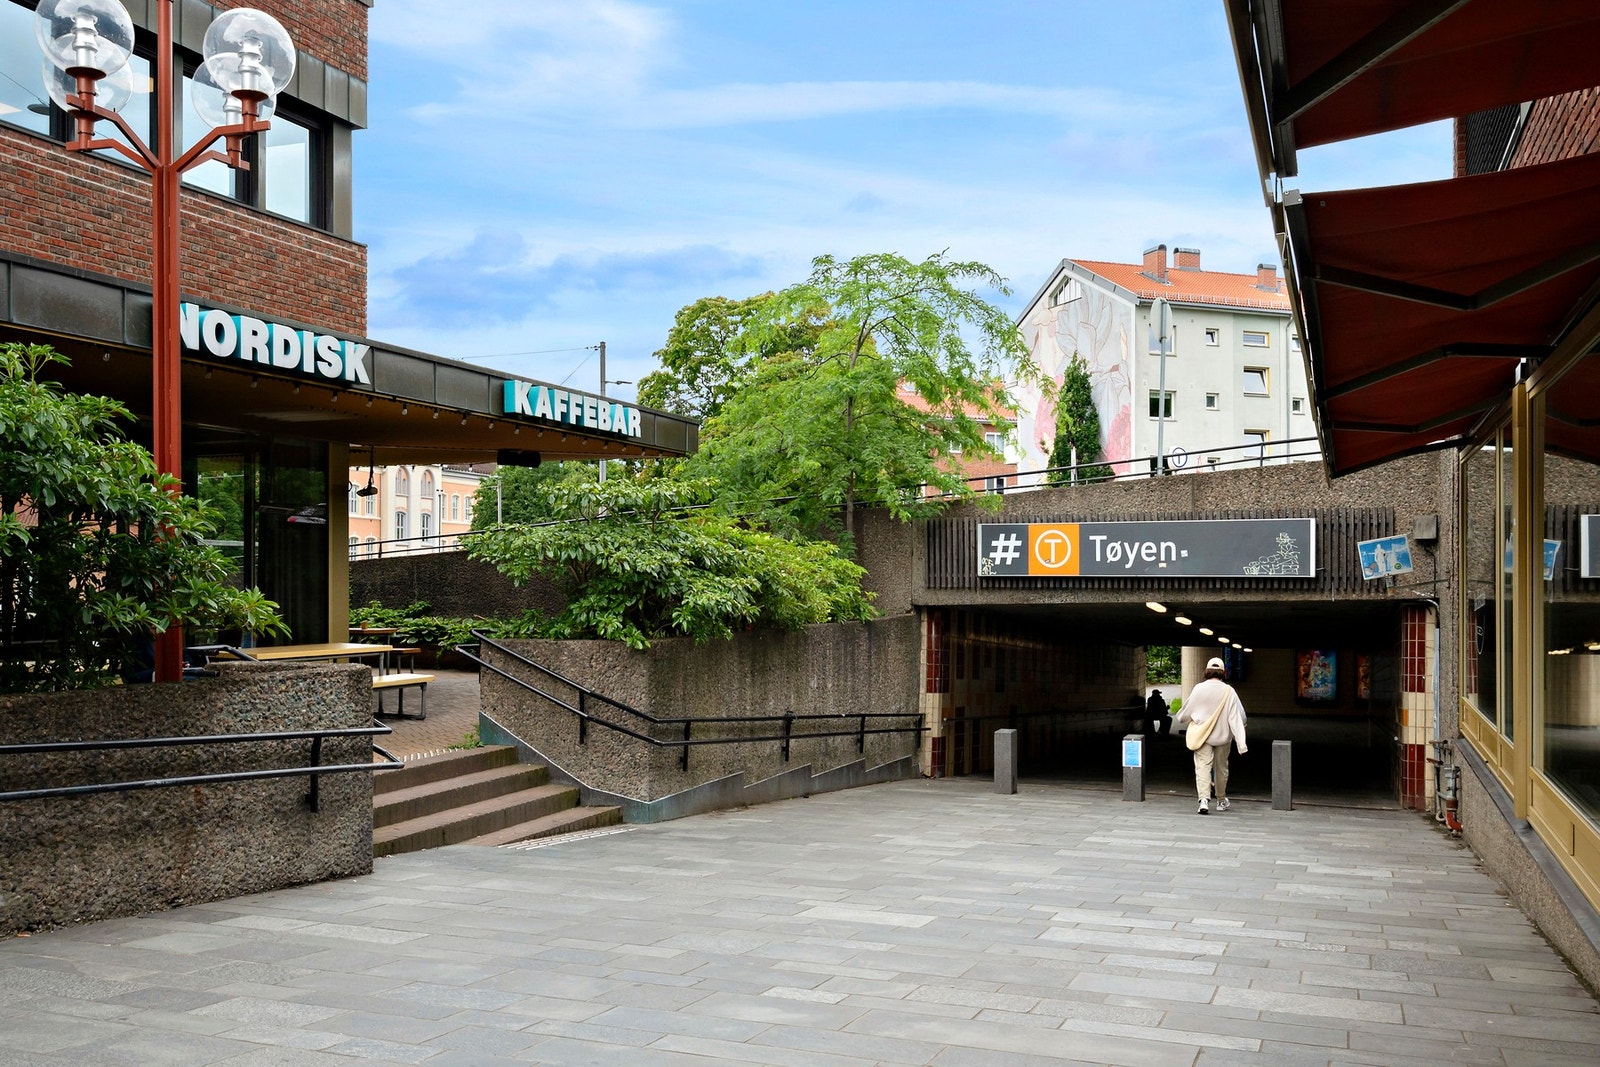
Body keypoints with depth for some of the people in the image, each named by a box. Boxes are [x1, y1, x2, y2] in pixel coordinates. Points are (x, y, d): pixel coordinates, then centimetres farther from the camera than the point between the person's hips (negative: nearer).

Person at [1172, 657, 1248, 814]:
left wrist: (1179, 720, 25)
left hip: (1201, 734, -1)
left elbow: (1186, 712, 2)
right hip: (1222, 736, 1)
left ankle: (1204, 799, -23)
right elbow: (1237, 717, -11)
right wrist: (1241, 743, -12)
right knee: (1221, 767, 16)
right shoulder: (1228, 691, -10)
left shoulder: (1199, 689, -9)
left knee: (1202, 766, -4)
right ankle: (1221, 801, 31)